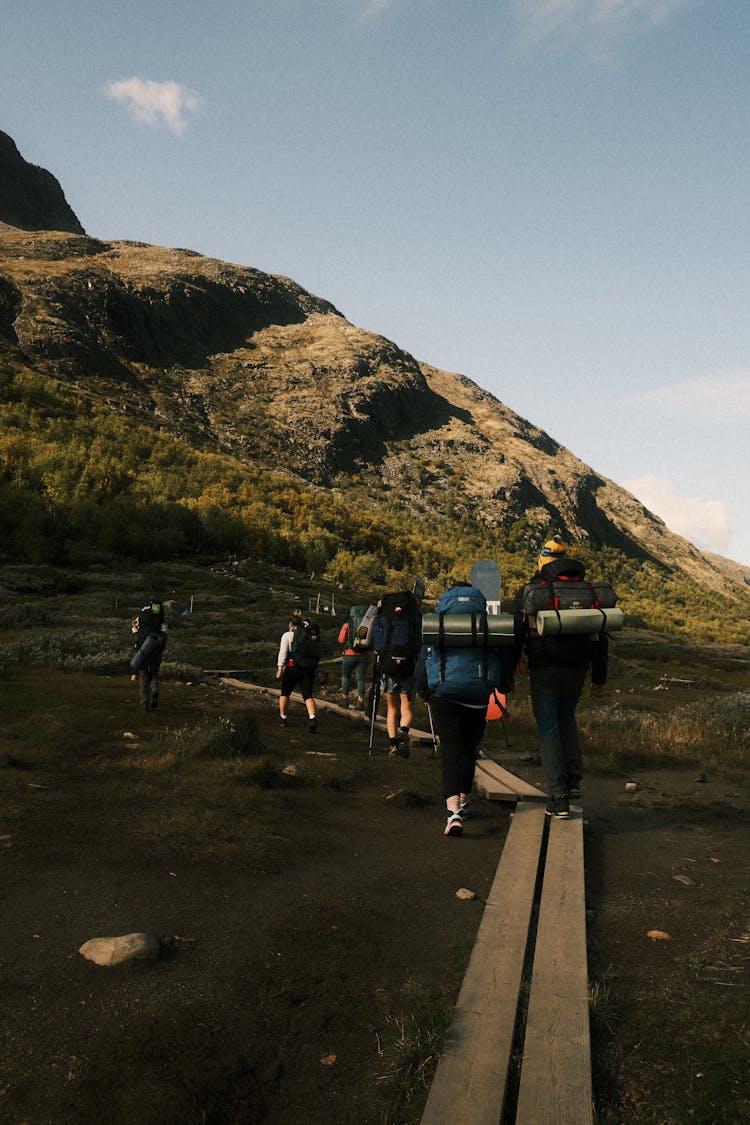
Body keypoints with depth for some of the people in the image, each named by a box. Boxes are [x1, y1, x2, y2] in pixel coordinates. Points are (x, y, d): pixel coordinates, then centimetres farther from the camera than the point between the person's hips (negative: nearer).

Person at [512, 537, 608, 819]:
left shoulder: (529, 591, -1)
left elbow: (515, 631, 0)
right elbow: (600, 638, 10)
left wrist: (516, 658, 18)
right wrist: (600, 679, 16)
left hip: (543, 669, -3)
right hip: (576, 668, 3)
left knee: (548, 728, 4)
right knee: (566, 718, 25)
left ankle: (559, 798, 0)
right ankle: (573, 779, 14)